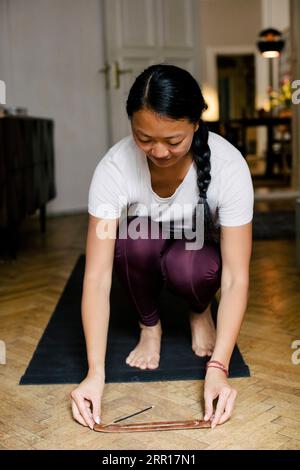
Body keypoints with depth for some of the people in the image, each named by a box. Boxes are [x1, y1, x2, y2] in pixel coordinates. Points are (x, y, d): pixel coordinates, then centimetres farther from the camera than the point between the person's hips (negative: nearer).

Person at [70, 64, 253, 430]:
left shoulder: (228, 165, -31)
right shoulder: (114, 167, -30)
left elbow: (236, 279, -32)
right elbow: (97, 277, -31)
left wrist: (218, 367, -42)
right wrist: (95, 372, -39)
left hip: (199, 252, 0)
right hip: (143, 257, 1)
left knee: (187, 267, -35)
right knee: (139, 236, -34)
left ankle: (200, 312, 2)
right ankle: (149, 326, -5)